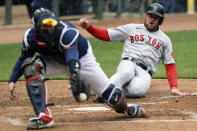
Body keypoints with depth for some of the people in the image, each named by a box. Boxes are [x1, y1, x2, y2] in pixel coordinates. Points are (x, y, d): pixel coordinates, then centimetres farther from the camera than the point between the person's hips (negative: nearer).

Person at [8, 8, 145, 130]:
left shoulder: (67, 32, -38)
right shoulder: (30, 37, -25)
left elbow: (73, 60, -51)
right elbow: (23, 59, -8)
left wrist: (74, 78, -70)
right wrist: (12, 80, -20)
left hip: (82, 58, -3)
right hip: (55, 61, 3)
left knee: (108, 91, -7)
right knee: (31, 66, -26)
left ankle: (124, 107, 34)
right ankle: (44, 116, -28)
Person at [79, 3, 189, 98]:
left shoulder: (165, 40, 21)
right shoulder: (131, 29, 20)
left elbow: (170, 65, 17)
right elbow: (105, 35, 16)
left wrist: (174, 88, 2)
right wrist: (88, 26, -2)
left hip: (145, 73, 0)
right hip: (128, 63, 0)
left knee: (137, 89, -37)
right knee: (127, 72, -41)